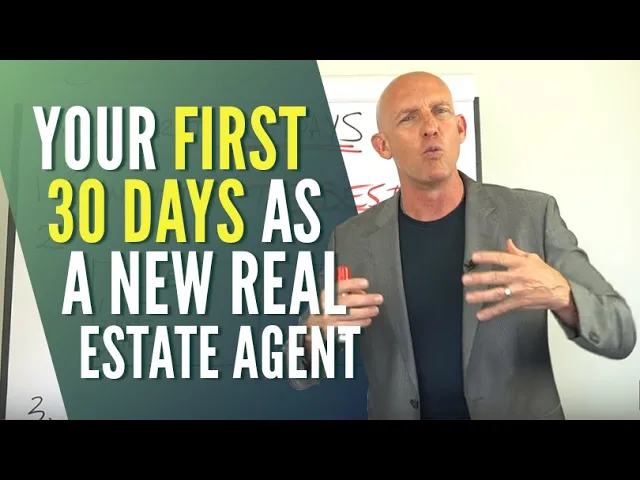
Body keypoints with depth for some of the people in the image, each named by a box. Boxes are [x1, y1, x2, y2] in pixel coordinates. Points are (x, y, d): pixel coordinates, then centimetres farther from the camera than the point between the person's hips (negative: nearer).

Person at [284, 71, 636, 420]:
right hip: (398, 412, 1)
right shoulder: (350, 240, -10)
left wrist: (560, 295, -32)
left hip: (522, 413, 0)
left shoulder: (533, 215, -12)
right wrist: (317, 333, -29)